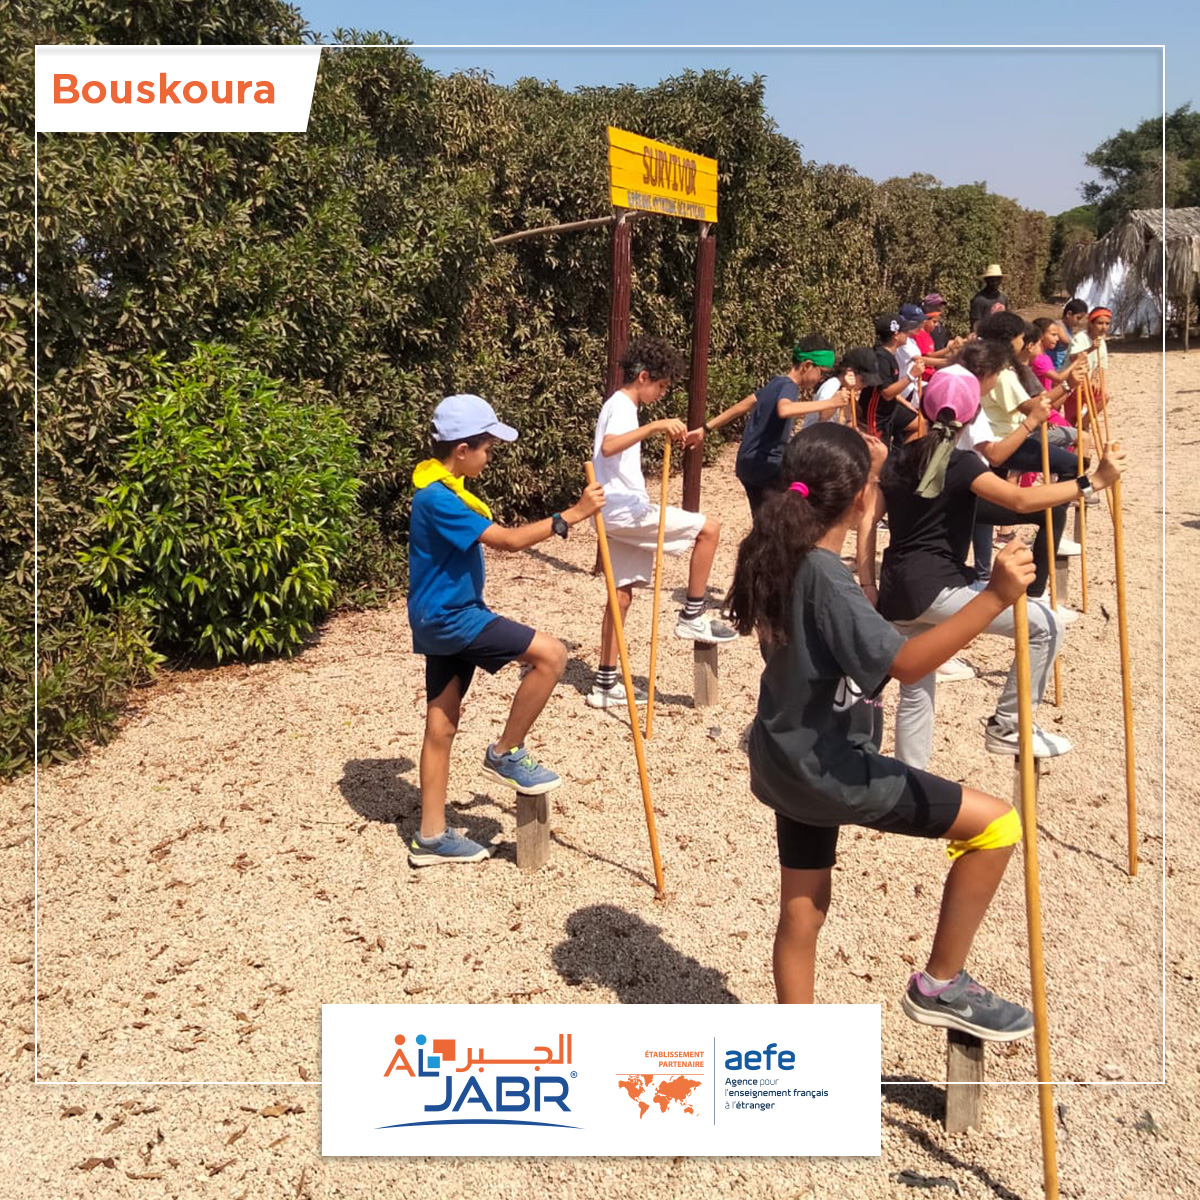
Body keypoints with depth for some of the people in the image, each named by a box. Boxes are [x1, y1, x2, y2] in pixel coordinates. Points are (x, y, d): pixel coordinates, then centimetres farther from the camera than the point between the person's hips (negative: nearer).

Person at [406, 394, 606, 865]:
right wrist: (573, 513, -21)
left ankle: (431, 837, 22)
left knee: (442, 724, 13)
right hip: (450, 618, -10)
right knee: (550, 653, -14)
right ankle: (505, 754, 2)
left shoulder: (442, 488, 10)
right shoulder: (438, 499, -22)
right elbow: (510, 540, -25)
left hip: (443, 617, 10)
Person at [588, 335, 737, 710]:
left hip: (618, 514, 10)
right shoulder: (622, 407, -12)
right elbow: (607, 446, -33)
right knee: (708, 528, -5)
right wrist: (655, 425, -39)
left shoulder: (618, 405, 20)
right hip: (629, 511, -10)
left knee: (622, 594, 11)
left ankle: (606, 683, 14)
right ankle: (692, 617, 3)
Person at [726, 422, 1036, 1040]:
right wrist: (994, 598, -38)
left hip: (790, 760, 9)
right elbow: (903, 663, -33)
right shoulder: (825, 577, -24)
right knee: (994, 823, -2)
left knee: (802, 911, 20)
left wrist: (867, 465, 26)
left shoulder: (784, 555, 3)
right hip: (829, 768, -9)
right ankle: (940, 985, 10)